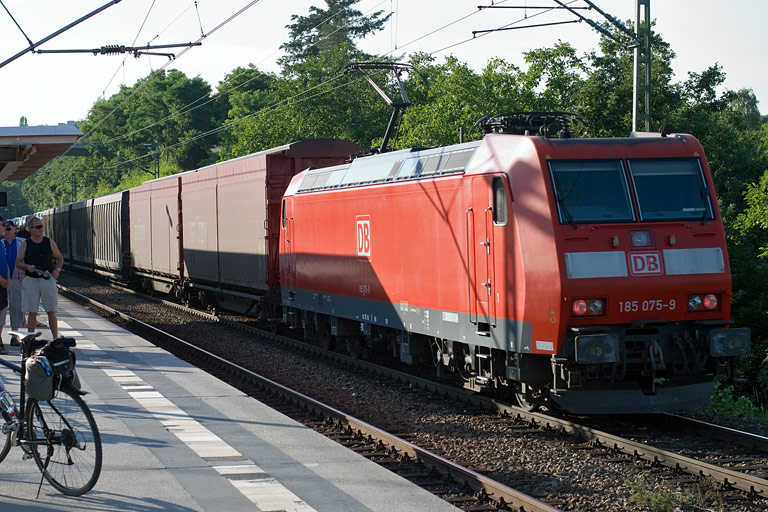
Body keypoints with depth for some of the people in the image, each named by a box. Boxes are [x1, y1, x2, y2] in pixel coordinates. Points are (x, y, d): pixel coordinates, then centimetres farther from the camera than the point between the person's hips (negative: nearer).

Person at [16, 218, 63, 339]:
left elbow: (60, 258, 16)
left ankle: (56, 338, 3)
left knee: (51, 312, -1)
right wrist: (27, 267, -16)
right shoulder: (25, 244, 4)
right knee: (32, 312, 1)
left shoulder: (50, 243, 7)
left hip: (47, 279, 1)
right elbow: (18, 262, 4)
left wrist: (57, 269, -3)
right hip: (31, 280, -1)